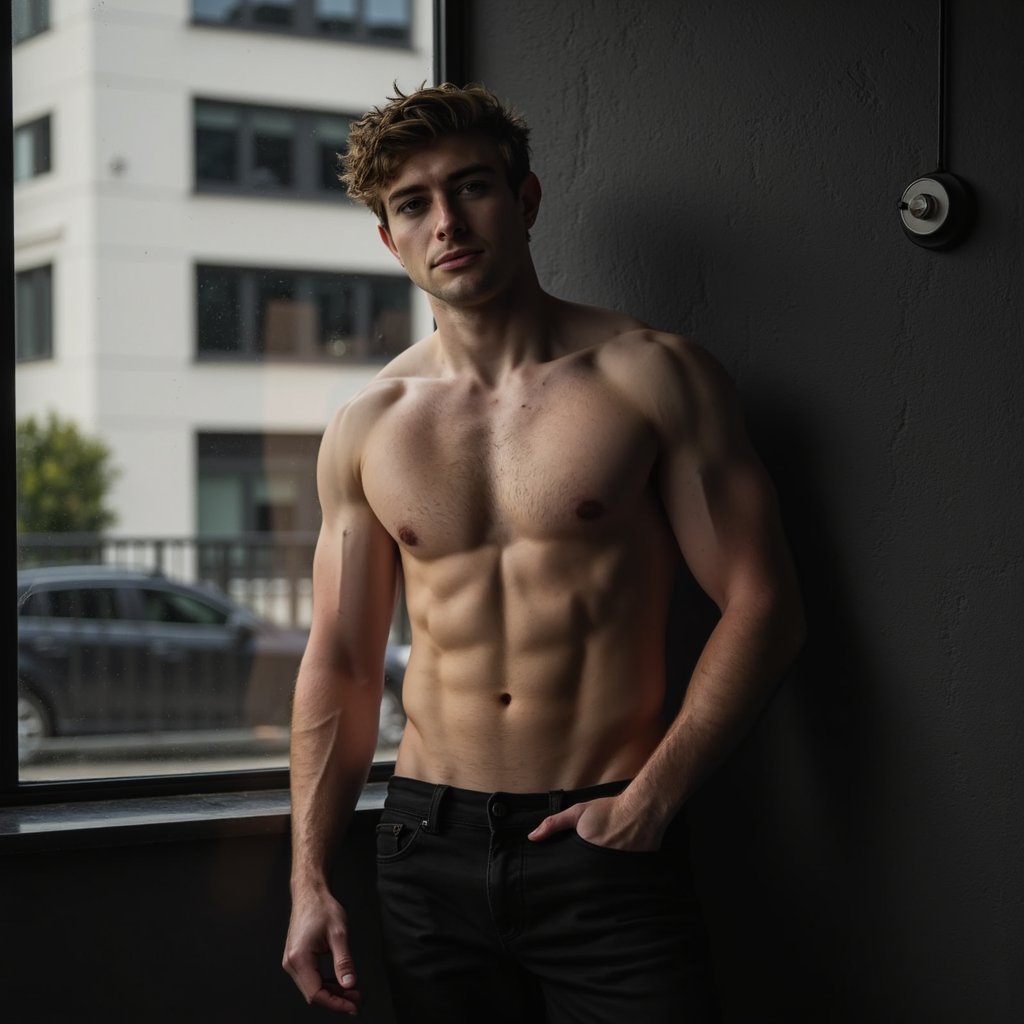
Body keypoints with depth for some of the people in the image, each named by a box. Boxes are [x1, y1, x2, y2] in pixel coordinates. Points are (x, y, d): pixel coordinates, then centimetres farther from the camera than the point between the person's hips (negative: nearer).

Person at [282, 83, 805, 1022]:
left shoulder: (654, 377, -2)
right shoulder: (364, 430, 7)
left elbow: (762, 607, -3)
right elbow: (340, 665, 11)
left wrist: (653, 797, -12)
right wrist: (309, 879, 3)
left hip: (609, 842, -3)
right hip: (431, 844, 3)